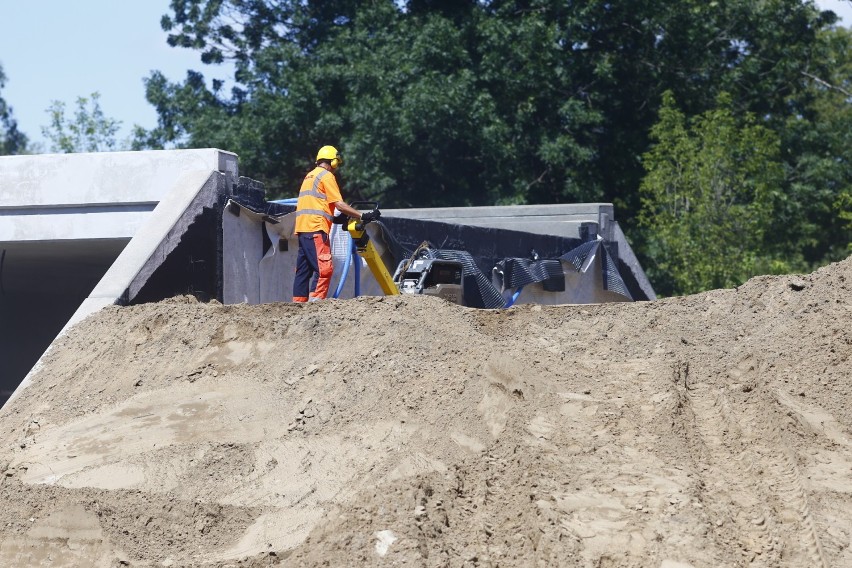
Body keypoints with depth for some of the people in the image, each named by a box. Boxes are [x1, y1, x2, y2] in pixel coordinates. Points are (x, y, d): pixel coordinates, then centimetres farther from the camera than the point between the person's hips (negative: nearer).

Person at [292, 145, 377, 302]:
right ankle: (316, 301, -25)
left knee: (303, 270, 9)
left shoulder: (310, 176, 25)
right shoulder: (326, 176, -3)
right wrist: (361, 216, -5)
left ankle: (299, 302, 7)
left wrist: (336, 217, 22)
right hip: (316, 229, -10)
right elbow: (339, 205, -9)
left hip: (302, 228, 10)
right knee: (324, 268, -15)